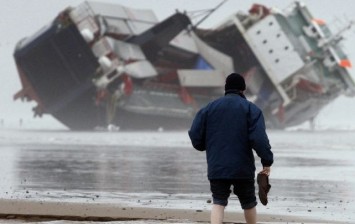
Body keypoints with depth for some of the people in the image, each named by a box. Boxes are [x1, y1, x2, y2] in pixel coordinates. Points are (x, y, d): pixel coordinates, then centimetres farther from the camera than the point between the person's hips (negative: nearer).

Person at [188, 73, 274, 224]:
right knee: (248, 203, 15)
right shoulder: (250, 109, 0)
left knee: (218, 202, 2)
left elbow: (195, 136, 5)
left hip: (216, 167, 1)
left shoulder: (209, 108, 7)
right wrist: (267, 161, -10)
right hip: (243, 167, -1)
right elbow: (259, 138, -13)